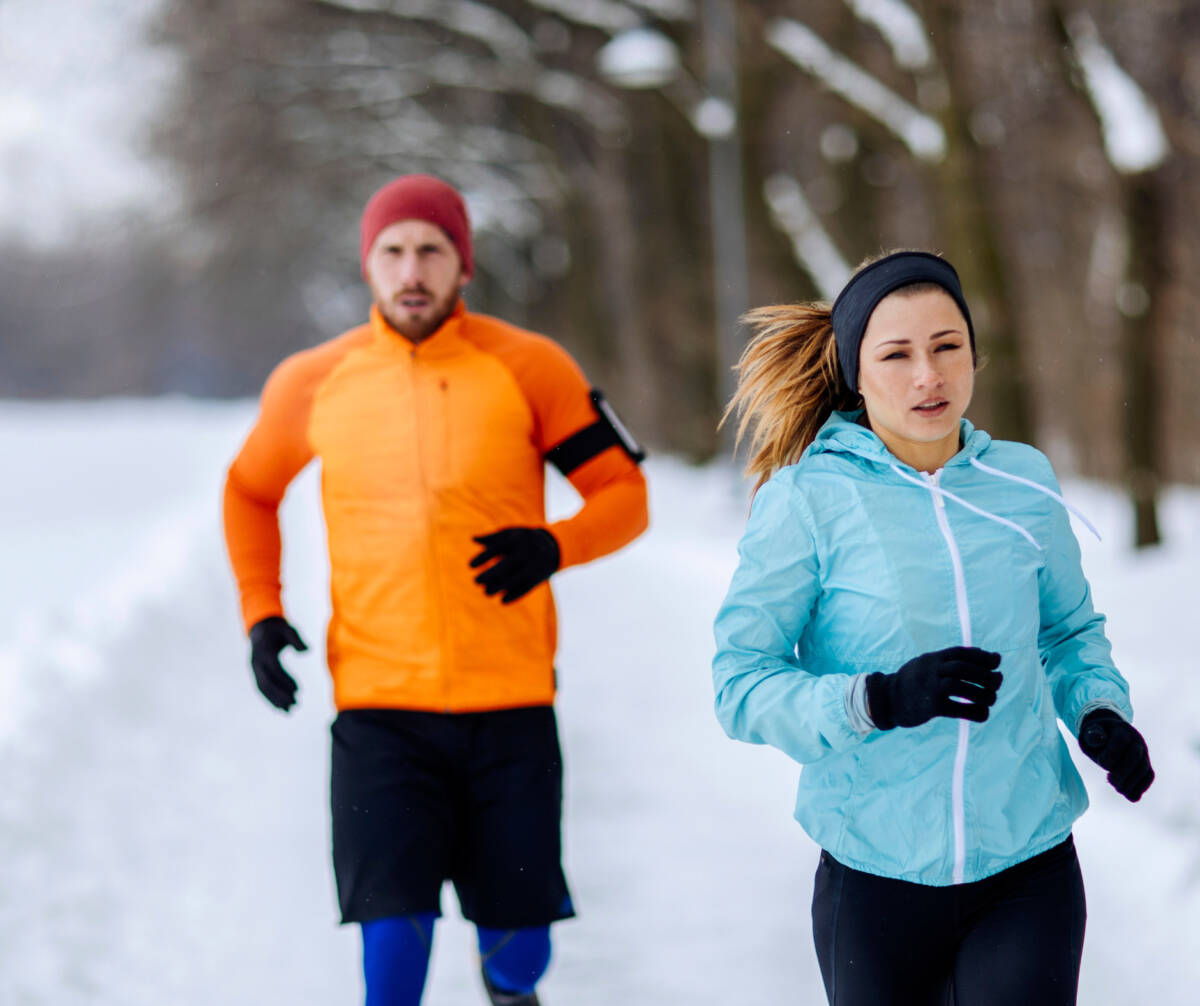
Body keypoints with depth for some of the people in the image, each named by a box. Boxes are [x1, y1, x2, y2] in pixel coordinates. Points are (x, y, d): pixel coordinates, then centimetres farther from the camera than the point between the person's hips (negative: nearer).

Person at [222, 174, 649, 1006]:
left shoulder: (528, 367, -2)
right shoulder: (314, 382, 3)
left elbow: (625, 496, 3)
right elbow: (251, 493, 21)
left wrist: (555, 546, -17)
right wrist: (261, 613, 7)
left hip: (510, 703, 0)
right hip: (379, 708, 0)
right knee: (393, 929, -13)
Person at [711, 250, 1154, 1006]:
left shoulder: (1023, 483, 2)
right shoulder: (806, 499, -9)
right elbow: (740, 685, -12)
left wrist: (1100, 712, -4)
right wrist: (881, 700, -27)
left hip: (1029, 868, 2)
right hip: (877, 878, -1)